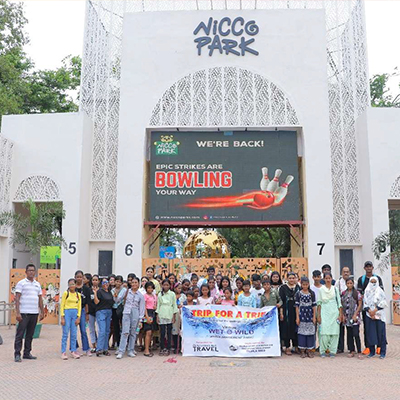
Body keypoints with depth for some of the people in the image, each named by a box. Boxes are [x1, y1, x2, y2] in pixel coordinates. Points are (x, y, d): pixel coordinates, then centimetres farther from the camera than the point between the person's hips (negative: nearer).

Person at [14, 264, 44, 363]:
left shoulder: (37, 284, 15)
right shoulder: (21, 283, -1)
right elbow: (17, 298, -7)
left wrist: (42, 312, 14)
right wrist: (17, 313, -14)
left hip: (35, 313, 6)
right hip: (24, 313, -5)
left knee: (30, 335, 10)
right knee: (20, 334, -4)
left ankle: (27, 353, 18)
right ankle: (17, 354, 1)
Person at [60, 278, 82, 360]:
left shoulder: (78, 294, 10)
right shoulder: (65, 293, 1)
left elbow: (79, 306, 10)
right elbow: (62, 305, -1)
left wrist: (78, 317, 1)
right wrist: (62, 317, -8)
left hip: (75, 314, 3)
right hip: (67, 313, -3)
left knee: (74, 334, 5)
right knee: (65, 334, -3)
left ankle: (73, 351, 12)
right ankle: (63, 352, 2)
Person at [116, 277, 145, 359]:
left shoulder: (140, 295, 5)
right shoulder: (127, 292, 4)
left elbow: (141, 308, 6)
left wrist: (140, 320, 3)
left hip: (135, 314, 1)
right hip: (126, 313, -1)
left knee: (133, 333, 6)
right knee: (125, 332, -10)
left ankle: (131, 351, 16)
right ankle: (121, 351, -8)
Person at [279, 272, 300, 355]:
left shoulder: (298, 287, 8)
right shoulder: (283, 287, -1)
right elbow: (281, 301, -4)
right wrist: (281, 313, -10)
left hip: (296, 311, 3)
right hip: (286, 312, -3)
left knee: (296, 329, 6)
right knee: (287, 329, 0)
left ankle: (296, 346, 18)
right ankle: (287, 347, 8)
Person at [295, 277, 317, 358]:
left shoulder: (312, 293, 4)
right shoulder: (298, 293, 0)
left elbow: (314, 305, 5)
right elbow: (297, 306, 0)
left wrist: (314, 316, 0)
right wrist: (297, 317, -4)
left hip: (310, 314, 1)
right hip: (302, 314, -1)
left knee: (310, 331, 2)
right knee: (301, 331, -1)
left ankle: (309, 350, 13)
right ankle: (302, 351, 9)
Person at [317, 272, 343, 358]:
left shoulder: (335, 289, 7)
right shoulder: (321, 289, 3)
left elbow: (339, 302, 8)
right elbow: (319, 303, 4)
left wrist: (340, 315, 2)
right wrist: (318, 315, -1)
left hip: (334, 312, 2)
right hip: (324, 312, -2)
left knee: (334, 332, -1)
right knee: (324, 332, -9)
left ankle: (332, 351, 10)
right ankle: (323, 351, 4)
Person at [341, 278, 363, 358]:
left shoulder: (357, 293, -2)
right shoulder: (343, 293, 8)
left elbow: (360, 304, -2)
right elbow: (342, 305, 11)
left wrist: (355, 314, -10)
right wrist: (343, 315, 4)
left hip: (354, 316, -4)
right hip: (347, 317, 4)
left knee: (356, 334, -9)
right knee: (349, 334, 8)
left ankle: (359, 352, -5)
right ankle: (352, 351, 14)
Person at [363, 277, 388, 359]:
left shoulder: (380, 291, 1)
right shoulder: (367, 291, 8)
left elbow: (383, 303, -5)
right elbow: (365, 303, 5)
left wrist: (375, 310, -12)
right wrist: (370, 311, -9)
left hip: (379, 315, -2)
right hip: (369, 315, 2)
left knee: (381, 333, -2)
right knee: (370, 333, 2)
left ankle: (383, 352, 5)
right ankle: (372, 351, 11)